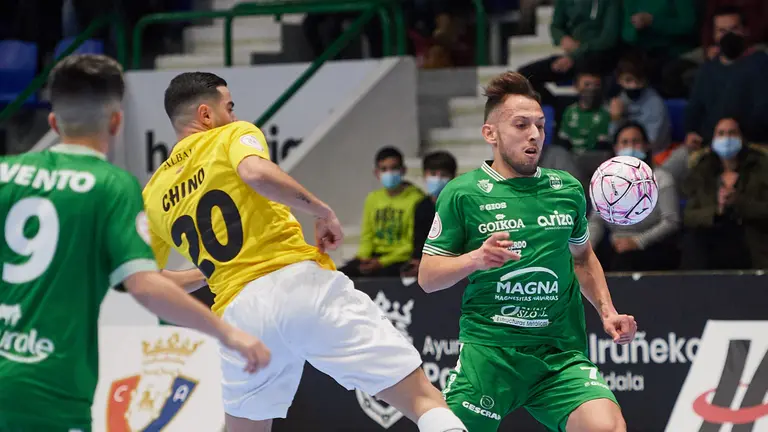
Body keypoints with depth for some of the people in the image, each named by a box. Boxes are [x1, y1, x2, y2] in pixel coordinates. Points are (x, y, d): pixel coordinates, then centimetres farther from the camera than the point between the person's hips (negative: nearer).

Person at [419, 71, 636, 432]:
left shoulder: (567, 189, 11)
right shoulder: (462, 194, 0)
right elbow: (427, 277, 0)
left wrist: (607, 311, 14)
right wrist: (475, 259, -17)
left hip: (562, 355, 2)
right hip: (488, 351, -2)